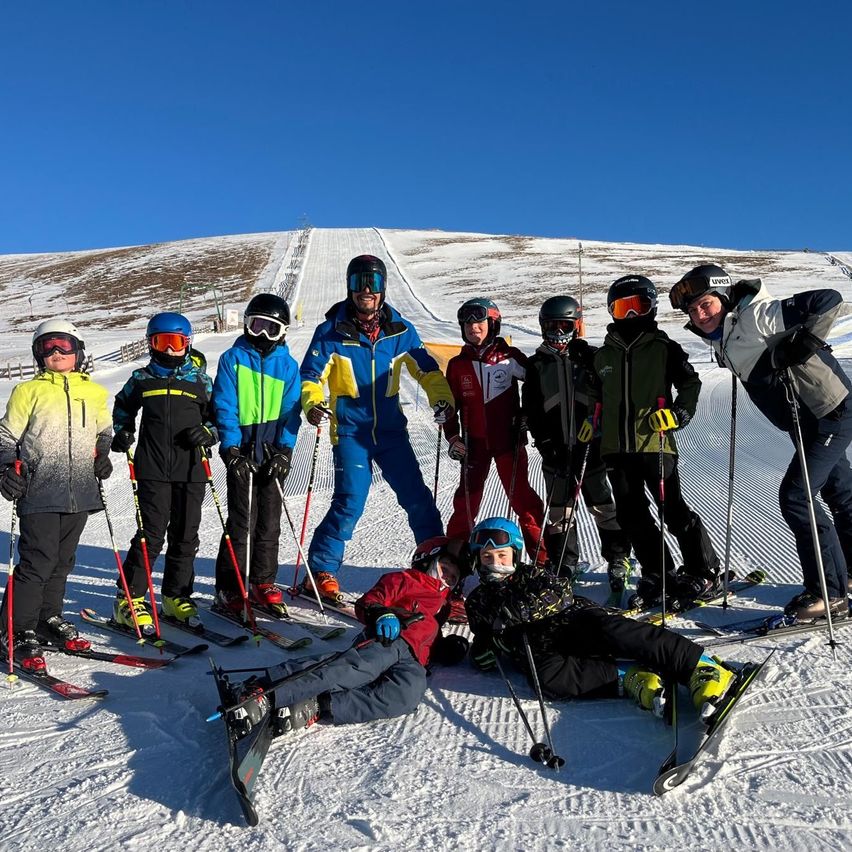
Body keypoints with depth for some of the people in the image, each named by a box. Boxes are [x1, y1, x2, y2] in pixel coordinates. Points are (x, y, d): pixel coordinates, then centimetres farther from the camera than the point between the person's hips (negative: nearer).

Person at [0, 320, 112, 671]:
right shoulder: (28, 391, 3)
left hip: (80, 493, 4)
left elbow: (104, 431, 27)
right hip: (40, 493, -4)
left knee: (63, 561, 11)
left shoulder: (94, 392, 13)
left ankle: (48, 619, 26)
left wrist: (101, 454, 9)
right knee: (37, 562, -7)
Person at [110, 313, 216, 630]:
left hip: (191, 471, 1)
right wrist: (121, 433, 10)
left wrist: (207, 433, -6)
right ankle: (129, 599, 7)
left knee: (185, 536, 7)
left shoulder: (199, 380, 8)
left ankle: (176, 596, 22)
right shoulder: (141, 379, 9)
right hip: (153, 470, -1)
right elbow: (123, 407, 26)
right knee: (151, 535, -5)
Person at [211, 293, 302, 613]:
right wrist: (231, 449, -12)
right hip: (241, 452, -3)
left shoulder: (288, 365, 8)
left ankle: (263, 583, 21)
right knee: (242, 522, -5)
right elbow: (224, 406, -3)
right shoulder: (233, 358, 2)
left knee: (270, 522, 9)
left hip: (273, 454, 3)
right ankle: (229, 587, 7)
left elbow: (291, 411, 4)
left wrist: (284, 451, -8)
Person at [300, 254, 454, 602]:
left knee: (417, 498, 5)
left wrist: (442, 398, -5)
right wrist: (313, 404, -21)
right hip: (350, 432, -3)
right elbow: (310, 375, -1)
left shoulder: (400, 330, 5)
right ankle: (321, 571, 4)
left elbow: (426, 368, 12)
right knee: (350, 502, -12)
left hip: (391, 430, 3)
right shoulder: (332, 331, -2)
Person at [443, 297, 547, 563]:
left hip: (509, 438, -2)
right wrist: (452, 437, 2)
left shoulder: (509, 357, -3)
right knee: (467, 501, 7)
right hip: (474, 441, 2)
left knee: (522, 497, -3)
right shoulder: (457, 365, 5)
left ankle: (542, 556, 6)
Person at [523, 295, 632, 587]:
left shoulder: (590, 358, 4)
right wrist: (546, 443, -6)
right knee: (559, 510, 7)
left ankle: (618, 559, 18)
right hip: (555, 450, 2)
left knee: (603, 506, 5)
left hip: (590, 445, -1)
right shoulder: (537, 365, 7)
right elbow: (532, 410, 3)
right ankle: (563, 565, 18)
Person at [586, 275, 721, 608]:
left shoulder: (664, 348, 1)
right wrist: (592, 422, 12)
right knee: (631, 515, 7)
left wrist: (678, 414, -11)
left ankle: (704, 572, 14)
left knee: (674, 511, -2)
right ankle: (657, 574, 20)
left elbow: (690, 383, 3)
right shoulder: (602, 356, 14)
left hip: (655, 444, -5)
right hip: (616, 447, 5)